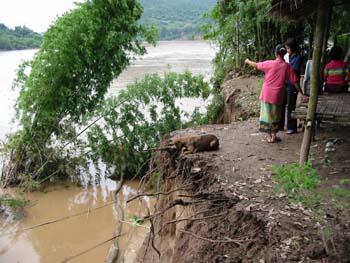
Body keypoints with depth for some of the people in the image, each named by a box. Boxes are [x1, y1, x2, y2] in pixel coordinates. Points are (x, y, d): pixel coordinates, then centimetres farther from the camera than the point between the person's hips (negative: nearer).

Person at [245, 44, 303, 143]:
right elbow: (294, 81, -2)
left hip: (266, 94, -1)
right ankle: (274, 135, 18)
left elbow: (256, 65, 6)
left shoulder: (269, 63, -8)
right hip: (277, 95, 1)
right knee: (275, 115, 14)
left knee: (267, 114, 8)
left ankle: (269, 136, 13)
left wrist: (248, 61, 26)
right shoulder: (287, 66, -5)